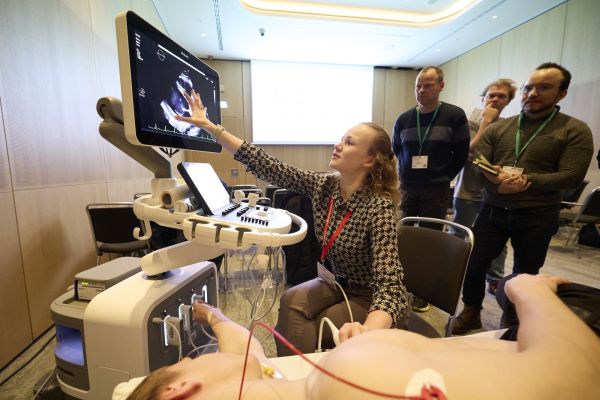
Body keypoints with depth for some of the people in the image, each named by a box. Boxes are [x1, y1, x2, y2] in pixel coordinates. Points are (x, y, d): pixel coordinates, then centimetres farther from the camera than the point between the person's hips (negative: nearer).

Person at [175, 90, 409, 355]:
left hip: (373, 300, -4)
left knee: (299, 334, -17)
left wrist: (367, 331, -58)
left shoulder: (379, 207, -28)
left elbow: (389, 286, -36)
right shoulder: (322, 186, -12)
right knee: (292, 302, -21)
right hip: (335, 283, 4)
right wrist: (209, 127, -17)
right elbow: (265, 167, -15)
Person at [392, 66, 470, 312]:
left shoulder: (455, 116, -3)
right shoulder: (403, 119, 5)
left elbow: (461, 155, 2)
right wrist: (404, 176, 12)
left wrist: (442, 178, 3)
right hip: (406, 189, 3)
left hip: (436, 192, -2)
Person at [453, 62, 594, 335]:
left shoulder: (575, 130, -1)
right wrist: (496, 176, -21)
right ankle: (471, 313, 28)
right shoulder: (498, 128, 7)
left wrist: (527, 182, -22)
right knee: (473, 264, 5)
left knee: (524, 276, 13)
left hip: (537, 216, -1)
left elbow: (571, 176, -10)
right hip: (493, 210, 2)